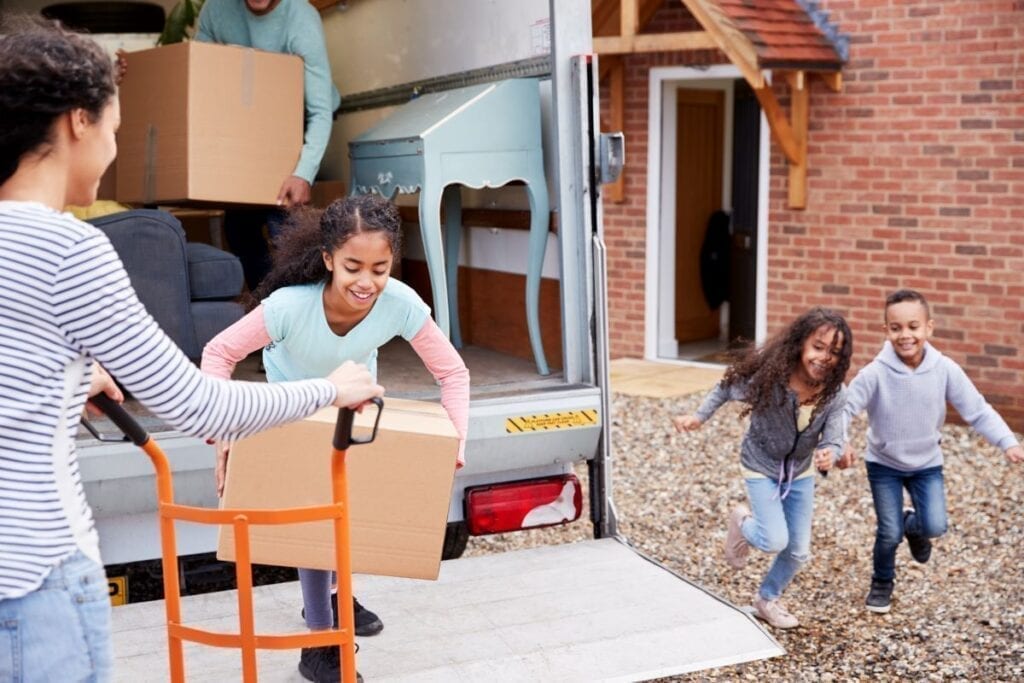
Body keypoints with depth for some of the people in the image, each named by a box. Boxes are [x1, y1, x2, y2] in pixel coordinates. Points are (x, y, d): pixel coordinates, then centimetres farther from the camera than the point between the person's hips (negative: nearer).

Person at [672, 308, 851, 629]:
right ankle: (742, 522, 21)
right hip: (761, 468, -4)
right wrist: (698, 416, -14)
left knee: (799, 551, 11)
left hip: (801, 471, 4)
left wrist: (829, 454, -45)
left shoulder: (833, 394, -22)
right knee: (775, 541, -15)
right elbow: (726, 389, -13)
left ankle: (767, 599, 39)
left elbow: (833, 439, -23)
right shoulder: (768, 376, -31)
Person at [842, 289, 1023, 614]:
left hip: (927, 463, 2)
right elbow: (844, 408, -25)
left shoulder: (945, 369, -18)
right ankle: (882, 583, 31)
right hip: (883, 463, -2)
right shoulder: (875, 373, -25)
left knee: (935, 527, -9)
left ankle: (912, 525, 30)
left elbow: (977, 410, -13)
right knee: (889, 533, 0)